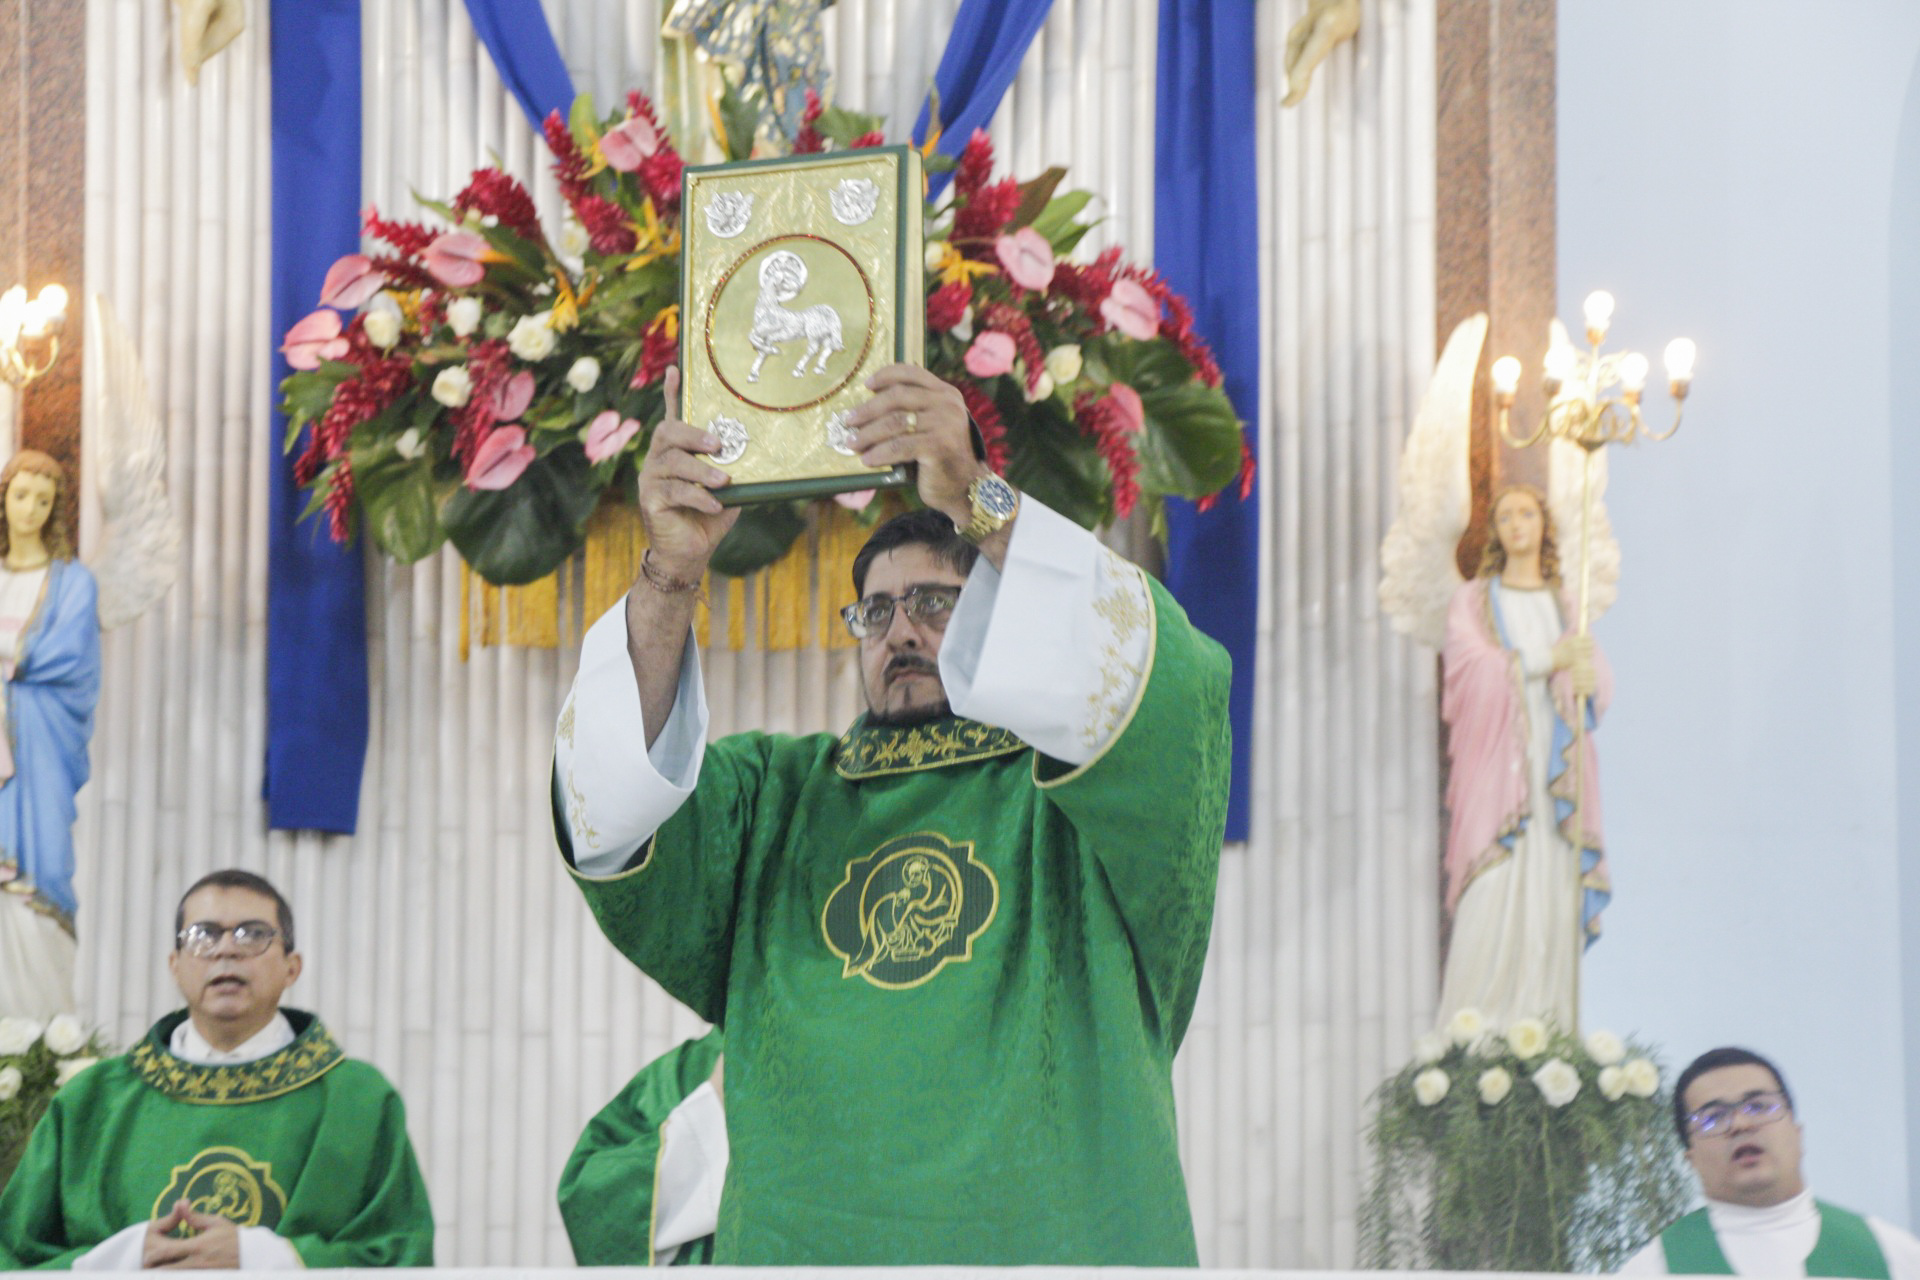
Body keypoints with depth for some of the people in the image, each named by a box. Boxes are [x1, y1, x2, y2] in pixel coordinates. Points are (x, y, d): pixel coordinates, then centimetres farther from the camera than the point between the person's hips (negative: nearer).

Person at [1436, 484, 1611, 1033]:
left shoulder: (1565, 605, 20)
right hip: (1497, 761, -3)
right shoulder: (1474, 599, 12)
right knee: (1491, 902, -13)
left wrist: (1585, 677, -16)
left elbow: (1599, 673, 8)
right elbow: (1469, 664, -5)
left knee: (1553, 901, -4)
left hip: (1555, 771, 3)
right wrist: (1546, 660, -15)